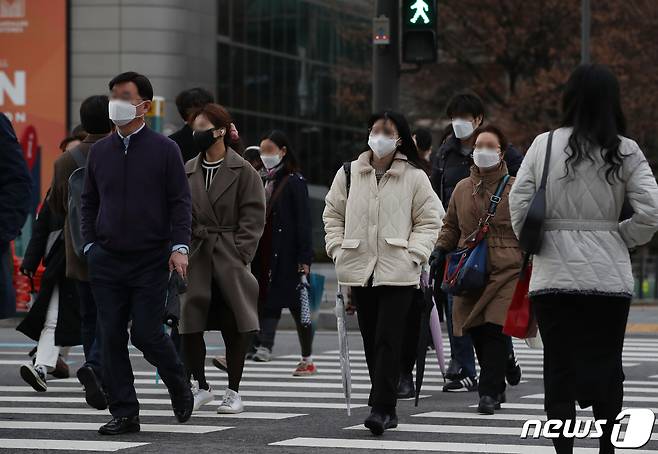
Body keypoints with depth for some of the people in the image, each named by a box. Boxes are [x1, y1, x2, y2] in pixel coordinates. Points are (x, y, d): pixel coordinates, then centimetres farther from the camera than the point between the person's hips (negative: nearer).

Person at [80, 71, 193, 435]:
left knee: (146, 333, -7)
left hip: (151, 261, -4)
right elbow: (89, 202, 16)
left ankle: (179, 387, 22)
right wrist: (90, 244, 6)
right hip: (106, 261, 4)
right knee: (112, 337, 0)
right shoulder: (99, 151, 10)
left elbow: (180, 202, -3)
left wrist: (179, 246, -12)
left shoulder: (164, 149, -1)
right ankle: (124, 413, 7)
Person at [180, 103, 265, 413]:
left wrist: (238, 256, -12)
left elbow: (253, 219, -4)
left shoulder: (243, 172, -1)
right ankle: (201, 387, 15)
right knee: (189, 326, -1)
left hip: (230, 261, -3)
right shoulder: (188, 172, 11)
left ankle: (233, 391, 13)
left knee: (234, 327, 2)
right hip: (197, 259, 4)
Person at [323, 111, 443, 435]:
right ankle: (385, 407, 19)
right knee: (371, 342, 9)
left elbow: (430, 220, 3)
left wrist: (413, 254, -8)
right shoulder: (349, 173, 9)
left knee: (387, 341, -12)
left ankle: (382, 408, -14)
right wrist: (338, 250, 5)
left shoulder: (415, 177, 1)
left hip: (398, 271, -4)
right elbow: (333, 214, 17)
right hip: (359, 270, 4)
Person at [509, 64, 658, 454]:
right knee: (606, 367, 10)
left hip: (553, 274, 0)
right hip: (609, 275, 0)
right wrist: (621, 239, 8)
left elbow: (518, 206, -2)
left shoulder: (545, 145, -1)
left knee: (560, 368, 5)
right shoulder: (625, 152, -3)